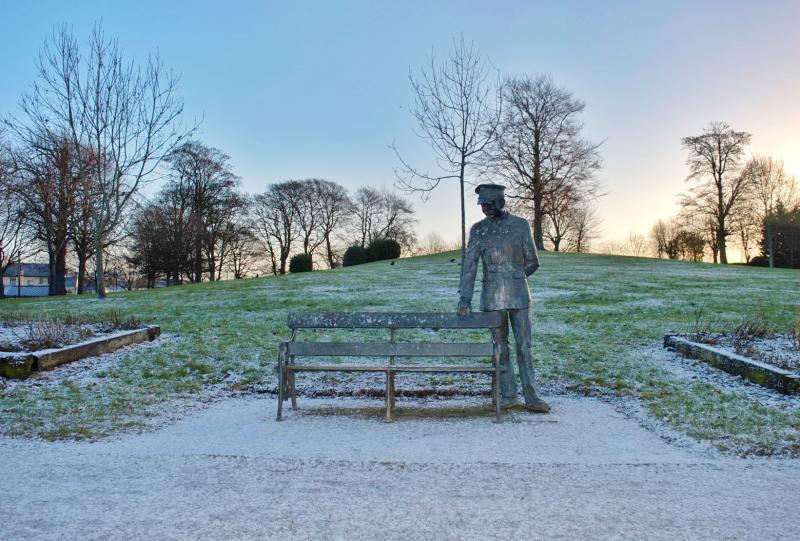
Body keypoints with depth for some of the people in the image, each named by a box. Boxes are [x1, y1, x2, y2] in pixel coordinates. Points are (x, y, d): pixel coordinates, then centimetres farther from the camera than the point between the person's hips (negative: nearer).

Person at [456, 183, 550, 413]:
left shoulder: (521, 225, 2)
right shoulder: (478, 230, 4)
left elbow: (532, 262, 7)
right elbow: (469, 265, 0)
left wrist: (514, 278, 12)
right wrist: (465, 298, -5)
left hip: (518, 295, -1)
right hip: (492, 297, 1)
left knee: (524, 346, 0)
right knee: (500, 347, 6)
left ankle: (531, 398, 6)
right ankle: (508, 395, 16)